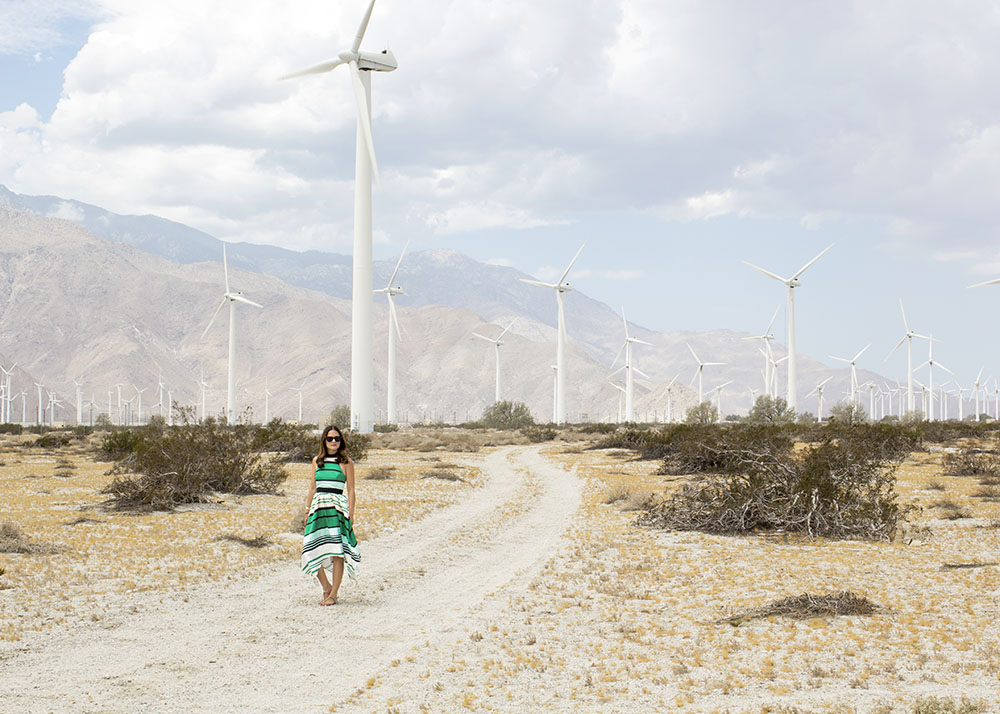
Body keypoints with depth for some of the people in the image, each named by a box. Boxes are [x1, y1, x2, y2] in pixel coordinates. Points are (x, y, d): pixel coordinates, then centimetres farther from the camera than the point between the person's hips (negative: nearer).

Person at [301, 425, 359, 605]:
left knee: (337, 551, -7)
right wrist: (307, 510, 14)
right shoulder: (317, 460, 13)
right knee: (313, 551, -1)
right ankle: (326, 586, 18)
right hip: (318, 507, 4)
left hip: (338, 507, -4)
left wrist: (350, 513, -5)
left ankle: (333, 594, 0)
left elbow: (351, 490, 2)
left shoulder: (346, 462, 2)